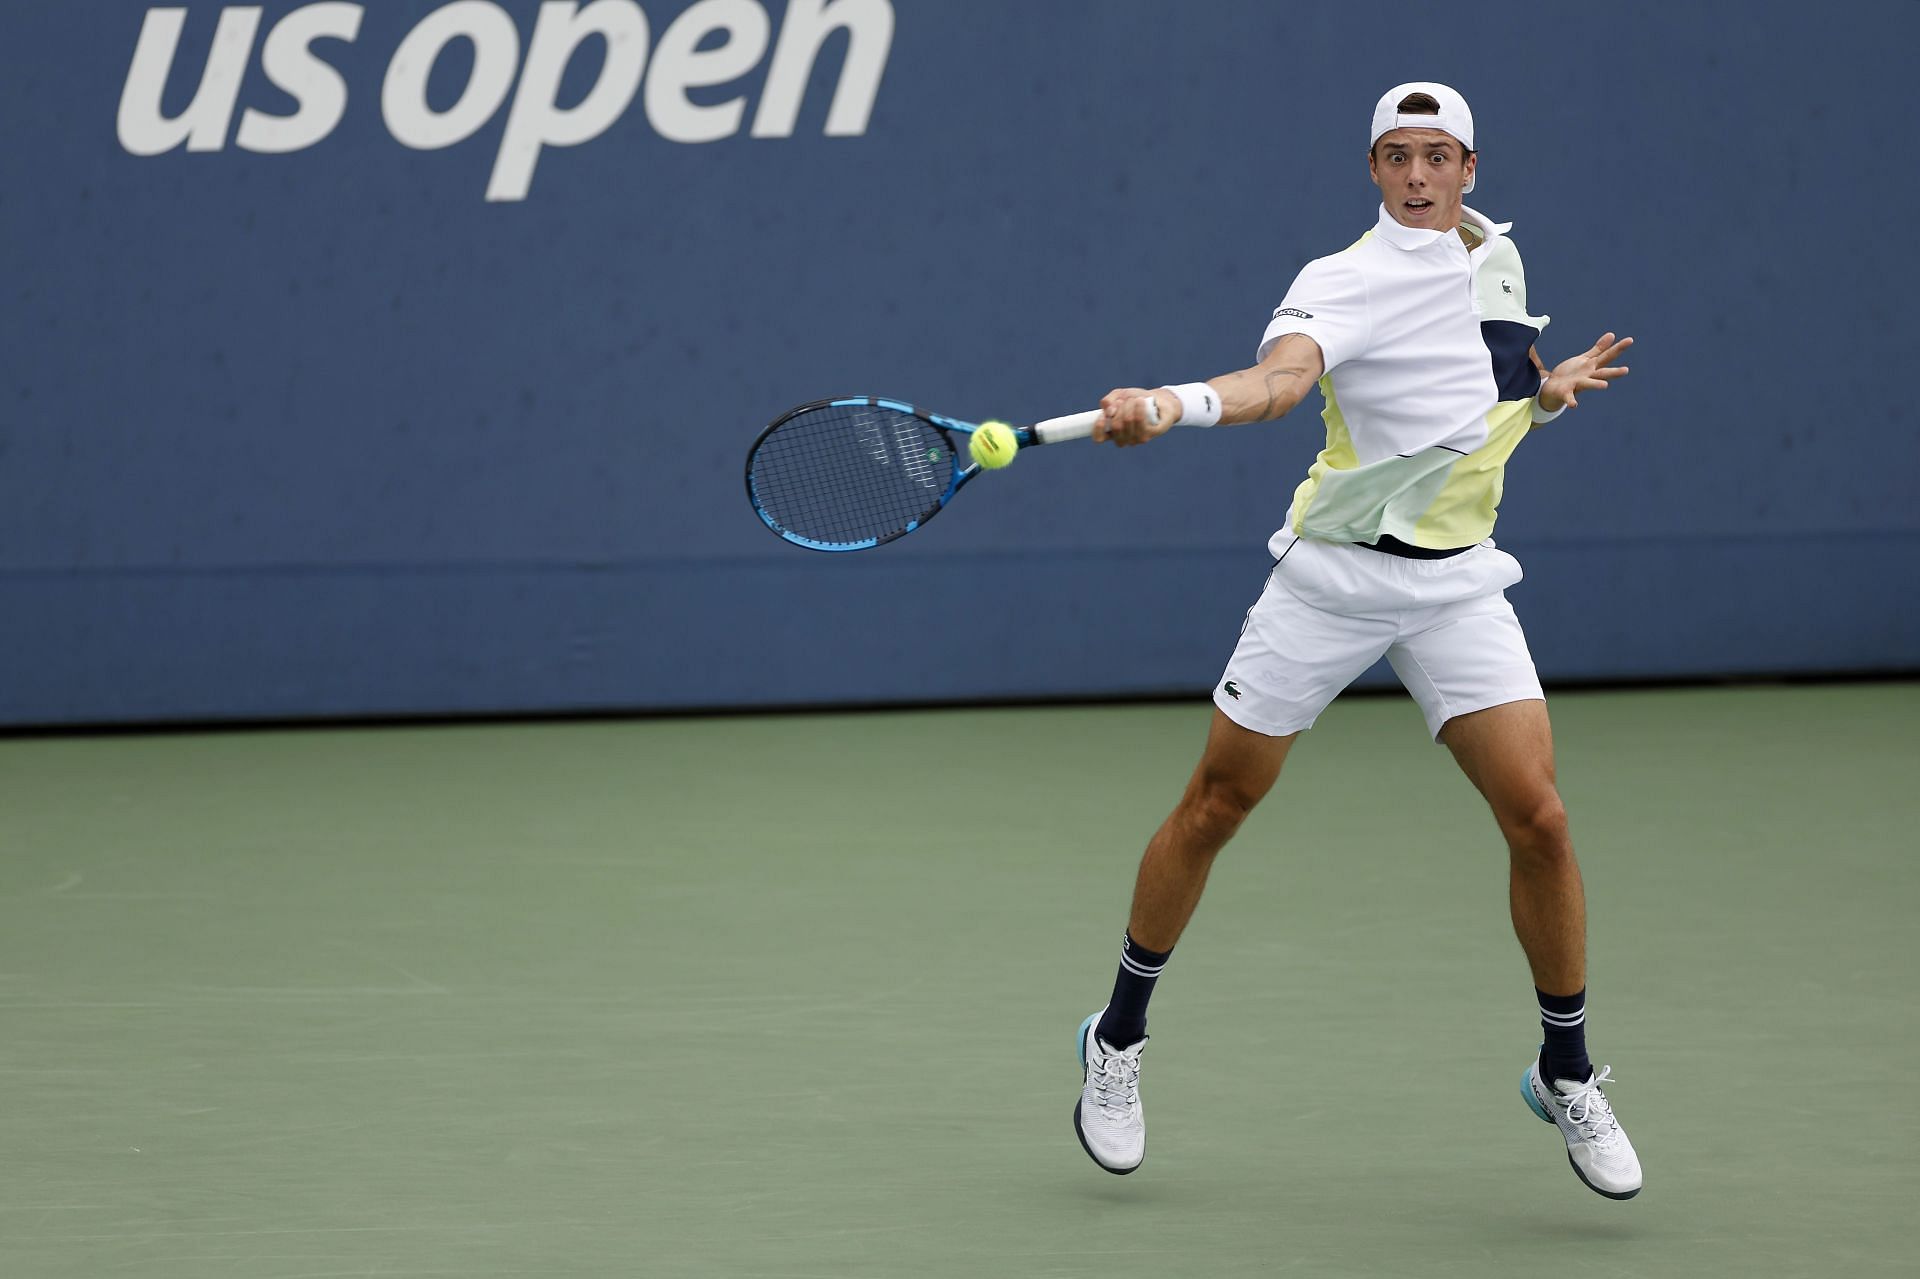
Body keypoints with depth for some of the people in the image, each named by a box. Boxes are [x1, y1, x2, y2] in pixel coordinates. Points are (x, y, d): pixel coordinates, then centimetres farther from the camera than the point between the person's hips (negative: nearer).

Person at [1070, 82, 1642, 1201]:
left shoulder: (1496, 252, 9)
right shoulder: (1343, 282, -12)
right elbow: (1283, 376, -33)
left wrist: (1549, 389, 9)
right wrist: (1171, 405, -51)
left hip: (1457, 582, 4)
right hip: (1335, 571, -4)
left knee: (1538, 818, -8)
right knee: (1215, 809, 4)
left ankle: (1567, 1074, 8)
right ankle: (1119, 1040, 23)